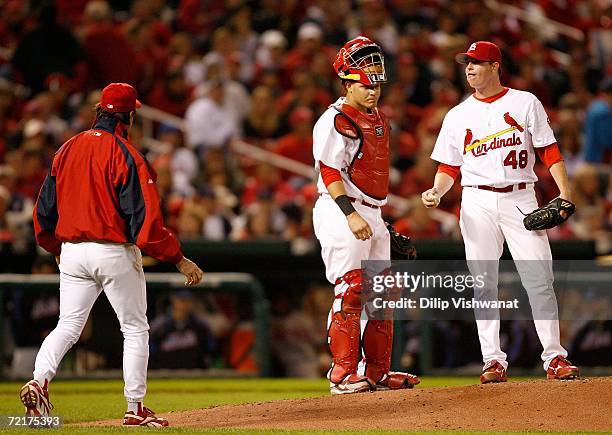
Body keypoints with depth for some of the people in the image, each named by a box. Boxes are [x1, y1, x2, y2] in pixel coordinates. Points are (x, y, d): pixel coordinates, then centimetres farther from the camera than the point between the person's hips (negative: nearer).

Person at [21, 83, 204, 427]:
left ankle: (39, 381, -15)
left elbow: (45, 208, 11)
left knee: (68, 326, 9)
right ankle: (136, 409, 8)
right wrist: (179, 259, -12)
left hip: (72, 252, 5)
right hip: (115, 253, -5)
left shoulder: (67, 150, 6)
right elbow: (145, 217, -17)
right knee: (135, 330, 7)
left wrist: (57, 249, 26)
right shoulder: (125, 155, -12)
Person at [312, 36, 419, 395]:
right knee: (350, 291, -13)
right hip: (341, 212, -9)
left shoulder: (378, 119, 17)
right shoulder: (335, 120, -11)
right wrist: (351, 214, -27)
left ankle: (377, 372, 17)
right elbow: (329, 172, -18)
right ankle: (343, 374, -13)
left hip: (372, 214, 9)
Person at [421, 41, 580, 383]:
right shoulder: (458, 115, 13)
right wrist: (437, 192, -8)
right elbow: (449, 166, 12)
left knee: (539, 279, -8)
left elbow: (548, 149, 2)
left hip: (520, 198, -2)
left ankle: (554, 358, -5)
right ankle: (493, 360, 2)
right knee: (483, 283, -2)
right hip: (478, 203, 2)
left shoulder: (525, 103, 7)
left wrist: (564, 191, -10)